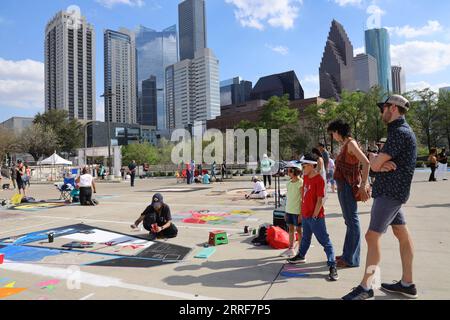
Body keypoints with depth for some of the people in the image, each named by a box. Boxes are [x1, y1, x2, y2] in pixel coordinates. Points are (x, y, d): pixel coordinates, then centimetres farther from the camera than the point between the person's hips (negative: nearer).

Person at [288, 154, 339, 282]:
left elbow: (320, 200, -19)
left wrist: (314, 216, -17)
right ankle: (301, 256, 44)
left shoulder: (319, 180, -18)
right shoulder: (305, 177, 7)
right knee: (305, 237, 26)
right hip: (305, 215, 8)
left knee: (325, 241, -3)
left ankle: (332, 267, 1)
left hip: (315, 217, -8)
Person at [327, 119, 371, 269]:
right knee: (349, 221, 16)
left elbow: (366, 163, -21)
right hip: (343, 186, 10)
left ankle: (352, 259, 5)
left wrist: (363, 185, -22)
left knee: (352, 221, -3)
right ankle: (347, 254, 28)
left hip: (348, 186, -10)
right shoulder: (344, 145, 14)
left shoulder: (351, 143, -13)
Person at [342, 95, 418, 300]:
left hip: (390, 191, -11)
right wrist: (383, 163, -11)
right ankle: (407, 284, 22)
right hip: (392, 190, 11)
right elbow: (377, 165, 12)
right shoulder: (401, 131, 18)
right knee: (402, 235, 12)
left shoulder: (400, 132, -16)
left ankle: (366, 287, -3)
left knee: (372, 236, -9)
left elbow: (374, 165, -19)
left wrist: (376, 160, 3)